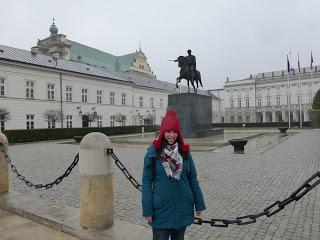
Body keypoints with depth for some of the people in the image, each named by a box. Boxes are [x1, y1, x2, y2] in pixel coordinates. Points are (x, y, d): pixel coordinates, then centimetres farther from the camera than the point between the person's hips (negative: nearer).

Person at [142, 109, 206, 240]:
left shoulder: (184, 151, -1)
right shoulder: (153, 152, -9)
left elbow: (192, 179, 4)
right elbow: (147, 181, -7)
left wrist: (199, 204, 4)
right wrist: (147, 210, -9)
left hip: (183, 208, 3)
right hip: (161, 209, -3)